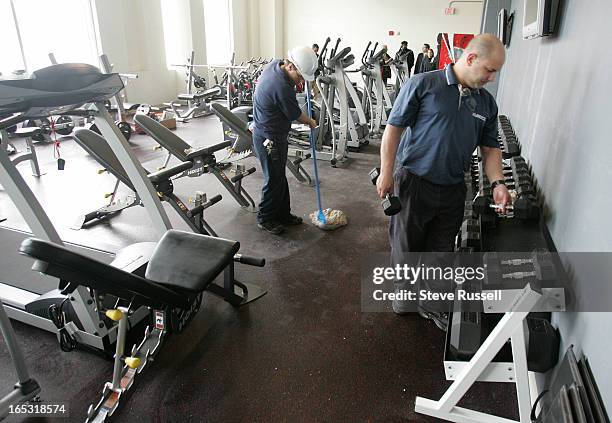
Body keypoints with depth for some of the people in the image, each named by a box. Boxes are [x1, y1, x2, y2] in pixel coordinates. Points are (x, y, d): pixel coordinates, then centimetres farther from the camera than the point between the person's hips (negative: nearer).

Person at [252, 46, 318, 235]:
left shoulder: (275, 64, -1)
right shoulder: (282, 87, -29)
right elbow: (295, 114, -14)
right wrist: (310, 122, 6)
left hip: (272, 133, 10)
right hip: (269, 139, -10)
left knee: (280, 176, 17)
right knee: (274, 180, 2)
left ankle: (283, 214, 30)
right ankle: (264, 219, 18)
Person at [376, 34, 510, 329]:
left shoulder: (487, 103, 8)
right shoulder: (423, 84, -9)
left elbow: (490, 148, 13)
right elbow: (394, 128, -8)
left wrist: (497, 183, -3)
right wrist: (386, 172, -11)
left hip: (453, 191, 5)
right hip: (413, 183, -4)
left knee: (441, 251, 16)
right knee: (406, 245, 12)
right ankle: (404, 290, 38)